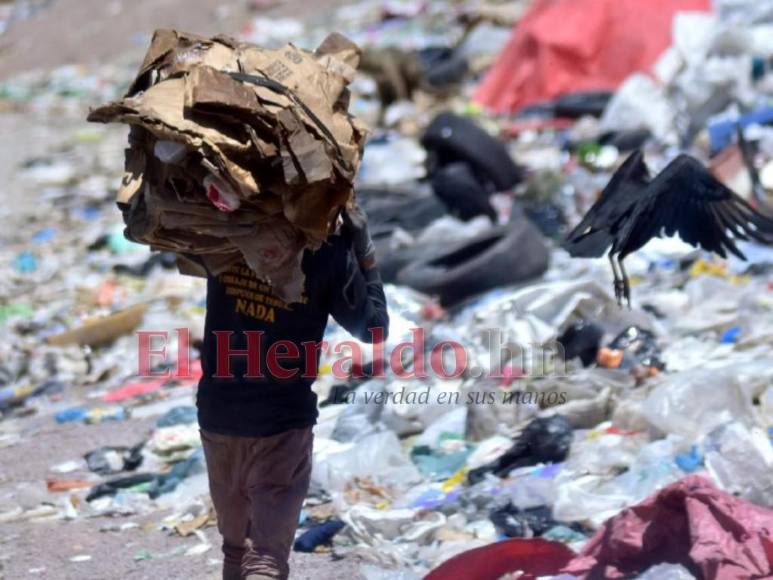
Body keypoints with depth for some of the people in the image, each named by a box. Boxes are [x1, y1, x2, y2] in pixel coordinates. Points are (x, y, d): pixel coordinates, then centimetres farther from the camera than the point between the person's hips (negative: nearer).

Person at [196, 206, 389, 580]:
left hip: (217, 414, 4)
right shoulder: (330, 250, -10)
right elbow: (373, 328, 0)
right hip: (281, 423, -4)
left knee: (235, 546, 21)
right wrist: (364, 254, 6)